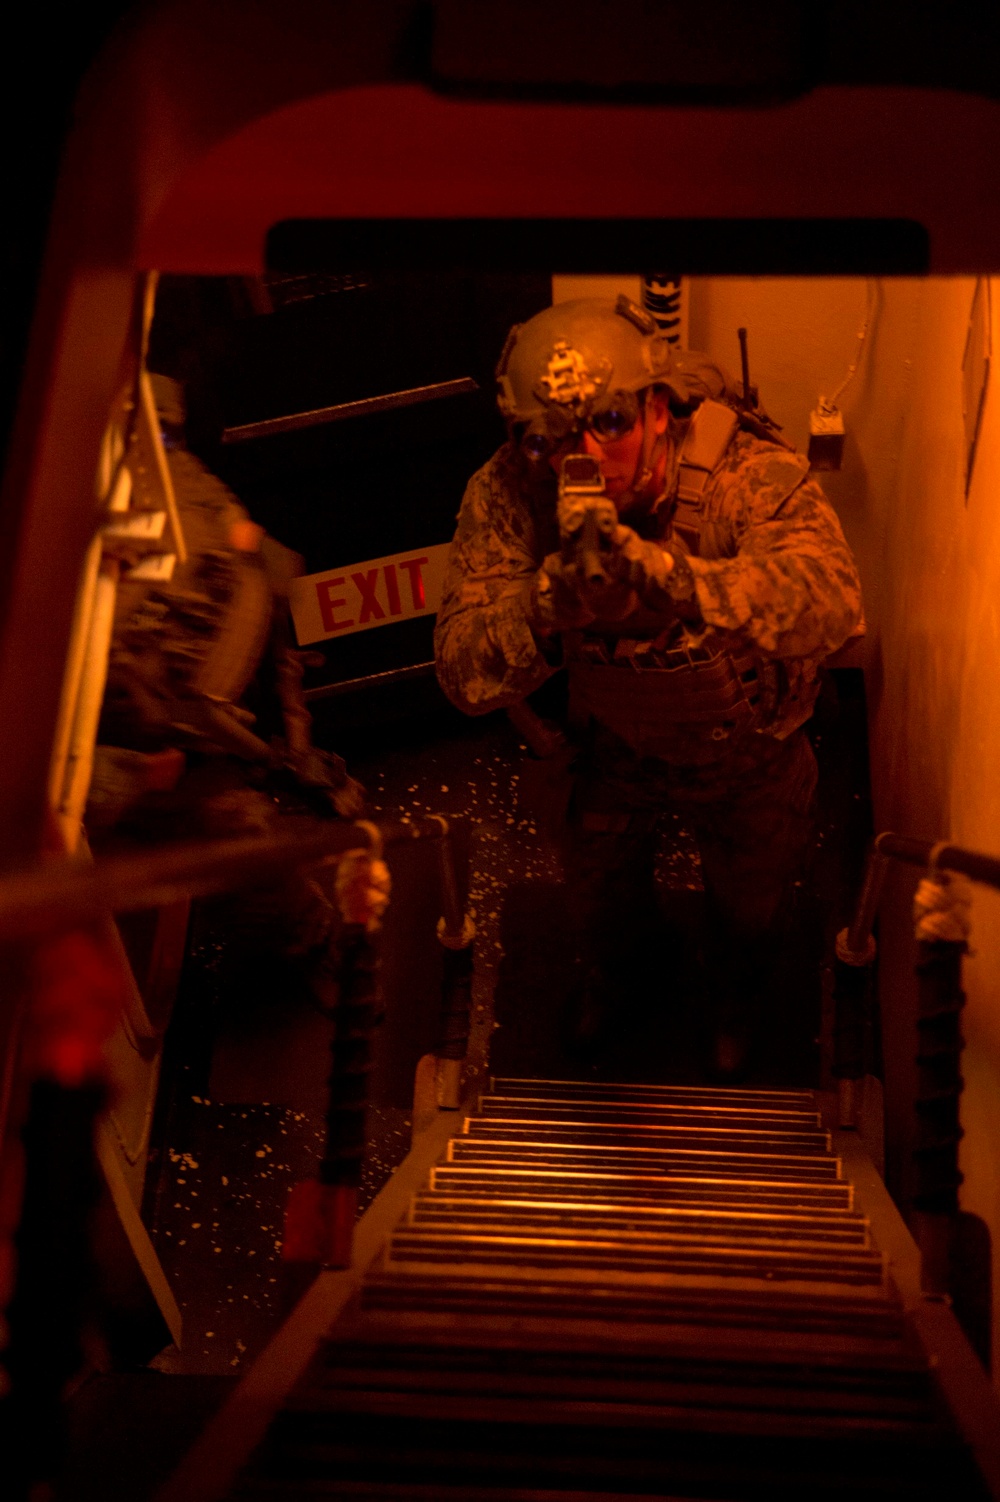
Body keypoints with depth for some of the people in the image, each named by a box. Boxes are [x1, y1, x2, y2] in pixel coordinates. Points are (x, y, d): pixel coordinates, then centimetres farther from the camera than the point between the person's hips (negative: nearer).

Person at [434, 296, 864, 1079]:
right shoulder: (508, 494, -30)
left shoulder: (751, 474, -37)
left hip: (747, 747, -1)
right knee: (599, 887, 28)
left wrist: (665, 575, -67)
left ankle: (734, 1005, 62)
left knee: (751, 904, 24)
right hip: (614, 743, 2)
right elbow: (465, 672, -33)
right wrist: (552, 600, -54)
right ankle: (608, 979, 67)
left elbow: (831, 601, -54)